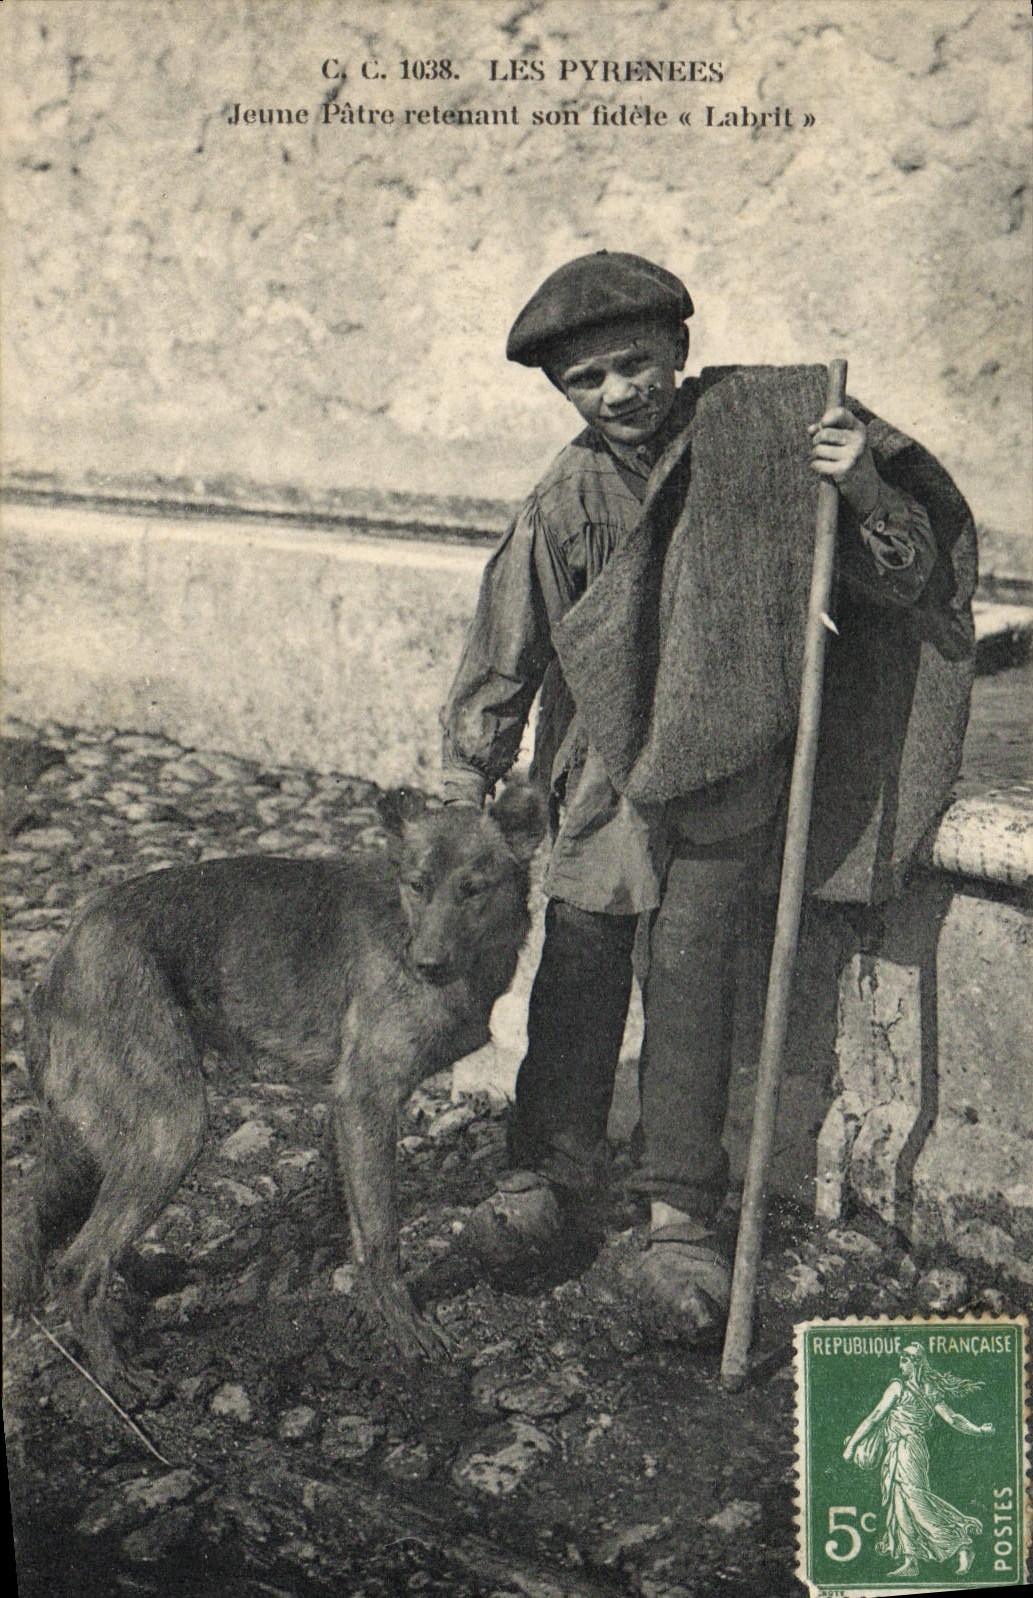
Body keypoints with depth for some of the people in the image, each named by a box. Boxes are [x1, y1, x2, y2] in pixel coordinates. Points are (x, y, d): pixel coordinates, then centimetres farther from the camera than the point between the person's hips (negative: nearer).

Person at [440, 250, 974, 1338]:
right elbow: (501, 658, 9)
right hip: (603, 768, 2)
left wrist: (863, 495, -22)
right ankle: (549, 1174, 24)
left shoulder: (761, 436, -7)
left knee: (690, 966, -4)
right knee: (576, 965, 5)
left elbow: (902, 585, -2)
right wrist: (463, 794, 9)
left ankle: (681, 1222, 8)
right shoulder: (559, 507, -1)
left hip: (726, 767, -2)